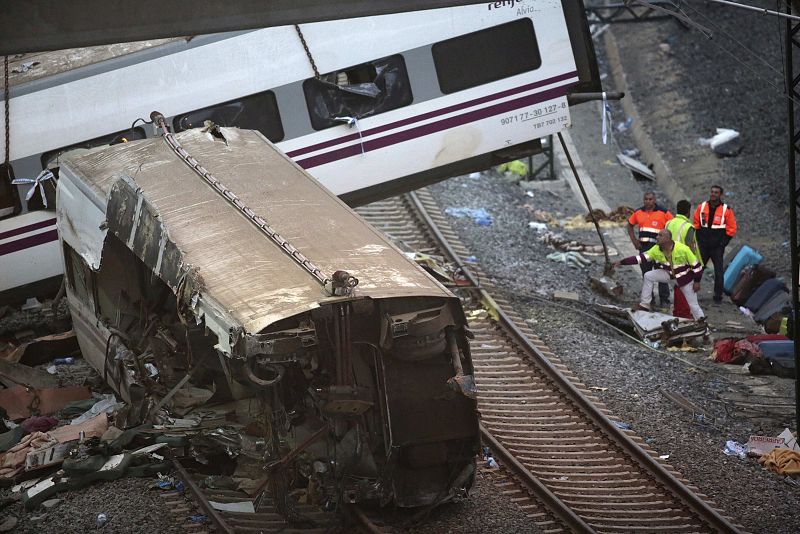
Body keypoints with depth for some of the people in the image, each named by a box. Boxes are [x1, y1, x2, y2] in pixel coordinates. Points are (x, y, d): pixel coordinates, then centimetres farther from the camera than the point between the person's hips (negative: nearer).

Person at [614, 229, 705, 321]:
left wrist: (697, 281, -16)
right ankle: (644, 305, 1)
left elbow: (695, 264, -22)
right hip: (668, 273, 5)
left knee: (692, 303, -3)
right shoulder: (656, 250, -17)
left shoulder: (682, 249, -32)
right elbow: (641, 257, -16)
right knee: (648, 276, -9)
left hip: (684, 277, -5)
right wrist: (622, 262, -23)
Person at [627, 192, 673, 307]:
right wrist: (634, 241, 8)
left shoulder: (663, 212, -5)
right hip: (644, 247, 5)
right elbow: (630, 225, 20)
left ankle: (664, 300, -1)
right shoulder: (638, 213, 8)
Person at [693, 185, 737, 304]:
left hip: (718, 246, -2)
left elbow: (731, 228, -1)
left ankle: (718, 296, 7)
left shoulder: (726, 210, -4)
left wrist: (723, 243, -7)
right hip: (703, 245, 2)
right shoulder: (702, 207, 4)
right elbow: (696, 224, 12)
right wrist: (699, 239, 4)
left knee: (719, 272, 1)